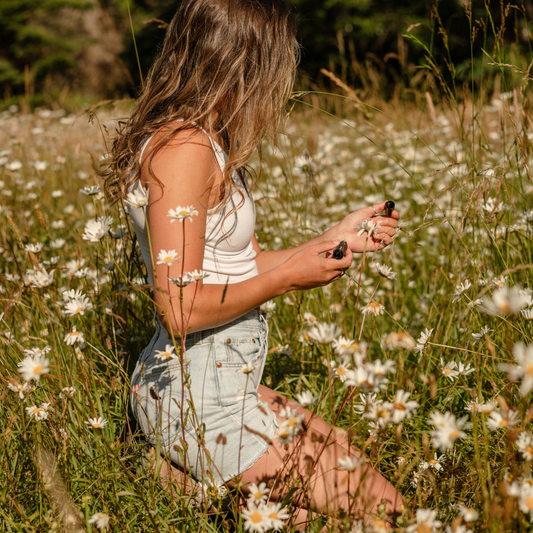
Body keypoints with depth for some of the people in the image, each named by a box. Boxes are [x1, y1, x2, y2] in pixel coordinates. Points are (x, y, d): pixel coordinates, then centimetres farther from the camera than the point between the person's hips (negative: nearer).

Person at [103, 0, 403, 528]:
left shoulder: (208, 143, 10)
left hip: (222, 384, 10)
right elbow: (181, 308, -23)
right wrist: (288, 276, -13)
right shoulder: (183, 147, -20)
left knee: (346, 456, 23)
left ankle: (179, 475, 14)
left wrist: (336, 240, 15)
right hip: (200, 403, -10)